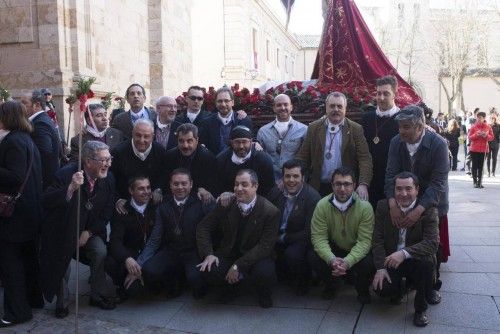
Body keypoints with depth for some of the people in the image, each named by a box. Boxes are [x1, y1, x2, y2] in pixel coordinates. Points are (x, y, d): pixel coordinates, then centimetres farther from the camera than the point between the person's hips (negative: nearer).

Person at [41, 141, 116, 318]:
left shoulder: (108, 178, -13)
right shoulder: (66, 174, -27)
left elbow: (107, 212, -2)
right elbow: (47, 202, -33)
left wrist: (89, 232, -10)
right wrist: (70, 188, -48)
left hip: (90, 229, 3)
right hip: (63, 229, -2)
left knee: (101, 252, -17)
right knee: (62, 263, -2)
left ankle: (98, 295, 5)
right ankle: (62, 302, 26)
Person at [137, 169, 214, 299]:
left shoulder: (201, 203, -3)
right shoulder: (163, 206, 4)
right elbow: (155, 239, 2)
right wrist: (138, 264, -9)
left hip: (194, 253, -3)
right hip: (170, 252, 3)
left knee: (195, 277, -32)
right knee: (148, 270, -23)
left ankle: (199, 288, 7)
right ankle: (173, 281, 10)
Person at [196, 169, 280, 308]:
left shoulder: (271, 212, -16)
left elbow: (265, 246, -19)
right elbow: (203, 227, 2)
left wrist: (238, 266, -24)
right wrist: (208, 254, -14)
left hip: (256, 257, -2)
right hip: (229, 253, 3)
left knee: (265, 273, -34)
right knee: (208, 270, -25)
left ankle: (263, 292, 6)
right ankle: (230, 285, 11)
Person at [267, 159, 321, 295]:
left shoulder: (312, 197, -16)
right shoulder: (276, 191, -1)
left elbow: (309, 233, -18)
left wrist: (283, 238, -15)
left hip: (301, 241, -6)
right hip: (278, 237, 6)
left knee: (292, 253, -33)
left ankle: (303, 282, 1)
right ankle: (283, 274, 13)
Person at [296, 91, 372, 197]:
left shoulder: (356, 129, 1)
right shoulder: (314, 128, 5)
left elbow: (365, 159, -6)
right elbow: (302, 157, 5)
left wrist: (363, 184, -20)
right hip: (318, 188, 1)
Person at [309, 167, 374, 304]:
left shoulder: (365, 207, -19)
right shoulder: (322, 205, -15)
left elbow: (364, 241, -21)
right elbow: (319, 237, -19)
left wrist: (347, 262, -37)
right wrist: (332, 259, -37)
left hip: (356, 251, -1)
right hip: (334, 249, 1)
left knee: (367, 263, -31)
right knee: (313, 257, -26)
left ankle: (362, 290, 7)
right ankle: (330, 286, 8)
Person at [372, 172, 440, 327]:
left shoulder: (428, 209, -12)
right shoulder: (383, 206, -5)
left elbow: (432, 243, -23)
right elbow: (378, 240, -5)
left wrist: (405, 253, -38)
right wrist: (380, 268, -16)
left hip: (416, 261, -1)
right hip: (390, 261, 1)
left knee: (426, 261, -34)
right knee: (381, 288, -24)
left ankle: (420, 308, -8)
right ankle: (398, 289, 17)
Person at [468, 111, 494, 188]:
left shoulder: (488, 127, 3)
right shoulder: (474, 126, -2)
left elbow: (492, 137, 4)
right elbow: (470, 137, -3)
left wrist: (486, 136, -15)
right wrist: (476, 135, -20)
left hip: (483, 149, 1)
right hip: (474, 149, -1)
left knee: (481, 166, 4)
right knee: (475, 166, 0)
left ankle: (480, 182, 9)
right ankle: (475, 182, 6)